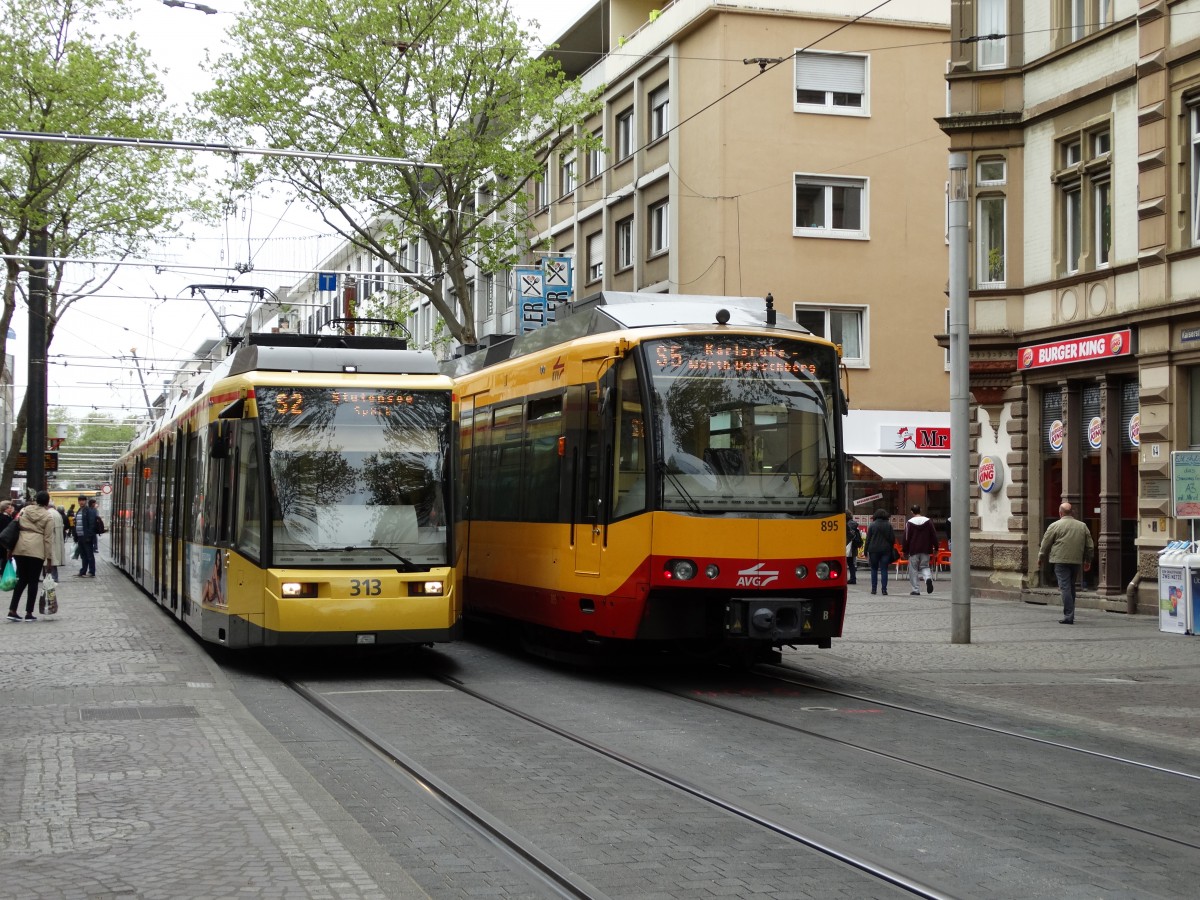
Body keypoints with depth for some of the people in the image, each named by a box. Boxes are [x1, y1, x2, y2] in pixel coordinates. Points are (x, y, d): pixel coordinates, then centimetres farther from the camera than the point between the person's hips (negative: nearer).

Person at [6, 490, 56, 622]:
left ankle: (12, 610, 6)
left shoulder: (25, 510, 10)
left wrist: (10, 548, 13)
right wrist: (48, 558, 0)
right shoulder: (49, 516, 0)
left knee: (22, 579, 13)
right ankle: (29, 613, 6)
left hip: (20, 547, 4)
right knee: (33, 581, 4)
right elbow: (48, 538, -3)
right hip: (37, 549, -4)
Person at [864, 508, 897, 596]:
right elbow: (893, 539, 4)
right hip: (886, 550, 1)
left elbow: (868, 539, 0)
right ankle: (884, 590, -4)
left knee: (874, 569, 9)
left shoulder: (872, 525, -1)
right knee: (884, 570, 1)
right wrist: (891, 549, 15)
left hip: (874, 550, -1)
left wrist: (866, 552, 4)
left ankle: (874, 589, 7)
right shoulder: (889, 525, 3)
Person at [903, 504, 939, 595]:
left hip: (913, 550, -3)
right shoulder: (928, 521, 4)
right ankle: (928, 578, -19)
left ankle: (916, 589, 4)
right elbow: (934, 535, 4)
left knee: (914, 569, 5)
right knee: (924, 566, 13)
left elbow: (906, 538, -3)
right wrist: (935, 548, 10)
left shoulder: (909, 523, -5)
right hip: (926, 550, 3)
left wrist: (905, 551, 4)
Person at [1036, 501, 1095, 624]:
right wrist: (1088, 561, 27)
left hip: (1061, 561, -5)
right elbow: (1090, 546, 16)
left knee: (1065, 587, -7)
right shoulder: (1083, 526, 11)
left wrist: (1041, 559, 14)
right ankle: (1070, 614, 22)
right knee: (1071, 587, 16)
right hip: (1076, 561, 5)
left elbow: (1045, 544, 1)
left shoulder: (1055, 526, -3)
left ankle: (1068, 616, -13)